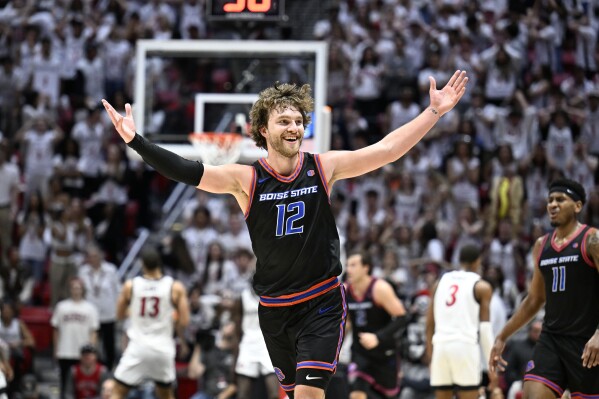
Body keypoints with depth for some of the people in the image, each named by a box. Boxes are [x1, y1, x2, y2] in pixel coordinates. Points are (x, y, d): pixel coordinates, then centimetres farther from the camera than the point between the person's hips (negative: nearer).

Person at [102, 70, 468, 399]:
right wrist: (135, 140, -29)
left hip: (323, 304, -2)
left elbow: (387, 150, -5)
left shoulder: (324, 167, -5)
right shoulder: (246, 179, -7)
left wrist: (435, 111, -9)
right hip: (274, 308, 2)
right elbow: (189, 172, -17)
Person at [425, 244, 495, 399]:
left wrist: (430, 351, 23)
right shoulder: (482, 287, 3)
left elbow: (430, 323, 15)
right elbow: (485, 328, -2)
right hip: (465, 346, -4)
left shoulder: (441, 282, 16)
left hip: (441, 345, 4)